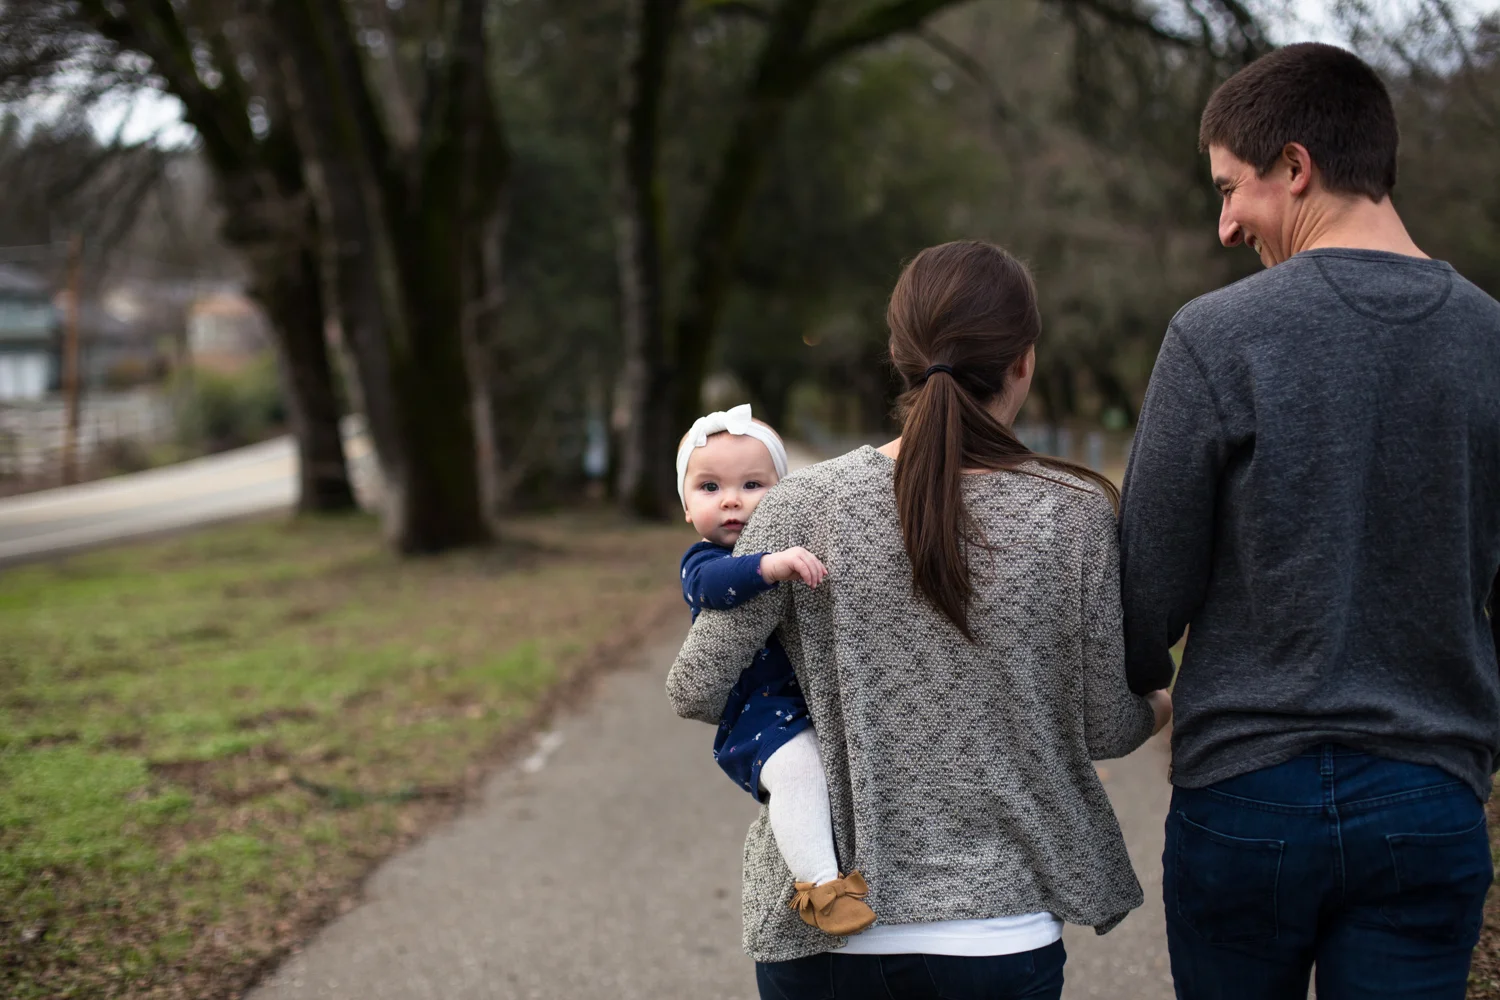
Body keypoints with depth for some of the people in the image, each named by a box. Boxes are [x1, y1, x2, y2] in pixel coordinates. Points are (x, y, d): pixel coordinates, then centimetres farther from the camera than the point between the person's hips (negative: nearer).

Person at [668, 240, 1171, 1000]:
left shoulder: (806, 507, -8)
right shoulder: (1072, 512, -8)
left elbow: (697, 690, -6)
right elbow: (1105, 727, -1)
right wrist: (1163, 709, 22)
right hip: (996, 927, 0)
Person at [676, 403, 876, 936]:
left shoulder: (798, 549, 17)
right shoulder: (702, 562, -5)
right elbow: (715, 583, -31)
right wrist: (771, 565, -46)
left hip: (821, 696, 7)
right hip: (759, 710, -7)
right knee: (797, 765, -33)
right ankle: (817, 884, -27)